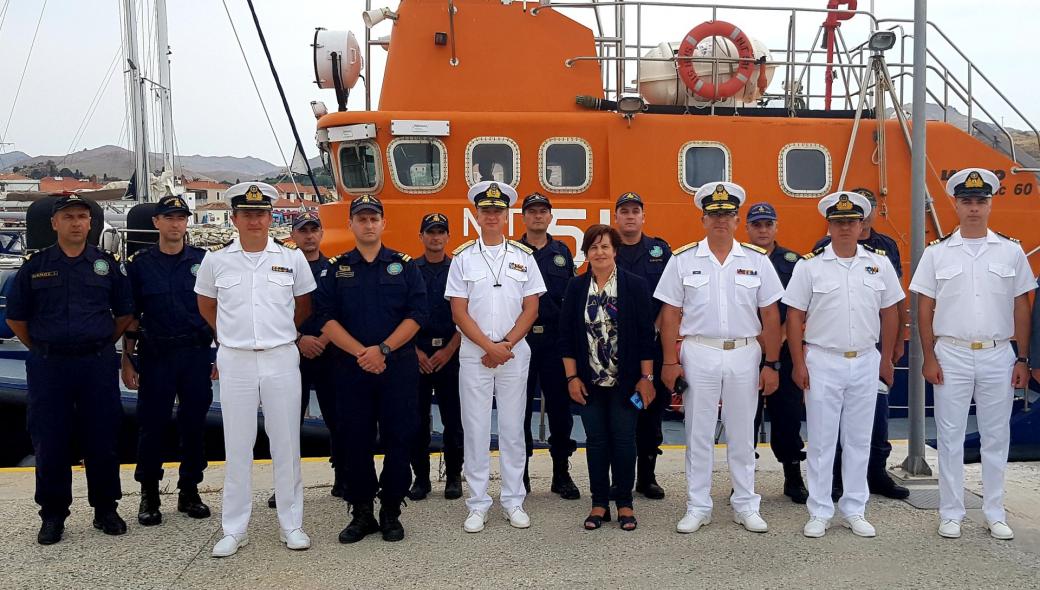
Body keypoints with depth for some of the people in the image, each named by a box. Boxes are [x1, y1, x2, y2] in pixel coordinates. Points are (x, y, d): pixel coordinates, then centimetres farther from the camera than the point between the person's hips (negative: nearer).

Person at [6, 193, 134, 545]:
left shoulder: (106, 264, 5)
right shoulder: (35, 266, 4)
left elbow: (125, 314, 11)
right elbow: (16, 317, 9)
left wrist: (102, 345, 7)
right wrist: (41, 350, 6)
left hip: (98, 364, 0)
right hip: (48, 367, 0)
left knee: (102, 440, 5)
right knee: (49, 444, 4)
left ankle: (105, 510, 18)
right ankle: (53, 516, 17)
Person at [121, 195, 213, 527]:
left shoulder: (203, 261, 5)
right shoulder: (140, 264, 4)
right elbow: (131, 317, 5)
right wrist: (127, 360, 1)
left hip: (197, 354, 1)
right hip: (155, 355, -1)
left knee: (194, 425, 6)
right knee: (152, 425, 3)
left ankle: (189, 491, 19)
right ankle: (149, 496, 16)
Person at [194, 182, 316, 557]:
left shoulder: (292, 257, 1)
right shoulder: (216, 260, 2)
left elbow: (303, 306, 13)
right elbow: (206, 307, 16)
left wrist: (278, 333, 10)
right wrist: (234, 334, 12)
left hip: (281, 359, 0)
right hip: (235, 361, 0)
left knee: (286, 445, 6)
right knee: (237, 447, 6)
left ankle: (291, 525, 16)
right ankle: (234, 530, 15)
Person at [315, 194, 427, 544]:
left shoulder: (404, 266, 6)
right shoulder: (336, 269, 8)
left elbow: (415, 315, -3)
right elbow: (327, 318, -1)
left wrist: (383, 349, -14)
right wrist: (360, 352, -14)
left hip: (398, 367, -1)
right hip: (350, 368, 1)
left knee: (398, 440, 1)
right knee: (355, 442, 4)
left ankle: (391, 512, 13)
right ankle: (361, 513, 15)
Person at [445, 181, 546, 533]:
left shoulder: (523, 256, 6)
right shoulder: (463, 257, 3)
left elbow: (531, 308, 2)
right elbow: (459, 312, -2)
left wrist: (507, 345, -9)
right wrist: (491, 347, -11)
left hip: (515, 355, 1)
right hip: (473, 356, 0)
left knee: (513, 429, 6)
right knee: (475, 430, 2)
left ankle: (513, 501, 16)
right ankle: (478, 506, 11)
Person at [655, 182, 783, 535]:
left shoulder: (757, 260, 4)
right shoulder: (683, 260, 1)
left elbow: (770, 316, 5)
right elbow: (670, 314, 1)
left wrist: (771, 363, 0)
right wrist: (670, 361, -5)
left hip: (745, 354, 1)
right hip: (698, 354, -1)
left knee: (742, 435, 9)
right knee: (698, 434, 5)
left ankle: (746, 506, 21)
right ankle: (697, 508, 15)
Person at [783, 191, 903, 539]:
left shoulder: (879, 263, 4)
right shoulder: (809, 265, -3)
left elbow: (889, 313, 11)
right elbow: (794, 317, -2)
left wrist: (886, 359, 10)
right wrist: (799, 364, -6)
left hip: (866, 362, 3)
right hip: (822, 362, -2)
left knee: (859, 439, 10)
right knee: (821, 441, 4)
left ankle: (854, 511, 22)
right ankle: (820, 513, 13)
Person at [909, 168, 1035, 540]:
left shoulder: (1011, 251, 5)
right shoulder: (937, 253, 2)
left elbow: (1021, 309, 7)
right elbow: (925, 308, 2)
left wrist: (1023, 360, 2)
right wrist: (929, 358, -4)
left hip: (998, 356, 1)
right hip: (952, 356, -1)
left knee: (996, 437, 8)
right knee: (950, 437, 4)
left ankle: (995, 514, 19)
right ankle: (951, 514, 14)